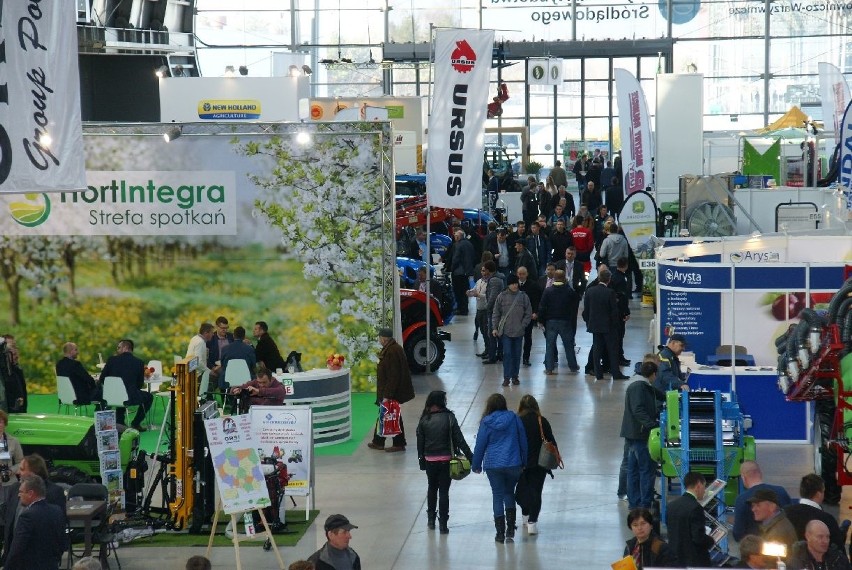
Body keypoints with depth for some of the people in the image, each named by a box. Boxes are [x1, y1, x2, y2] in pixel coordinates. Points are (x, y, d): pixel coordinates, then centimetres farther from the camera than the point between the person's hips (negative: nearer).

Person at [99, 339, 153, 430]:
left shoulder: (112, 359, 0)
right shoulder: (139, 362, -1)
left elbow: (102, 379, 4)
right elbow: (140, 384, 3)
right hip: (130, 397, -3)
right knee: (149, 396, 26)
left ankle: (120, 422, 36)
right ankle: (135, 424, 22)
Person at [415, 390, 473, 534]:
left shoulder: (424, 419, -3)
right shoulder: (449, 417, -11)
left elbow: (420, 441, 1)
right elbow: (459, 439, -10)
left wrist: (421, 459, 13)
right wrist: (470, 457, -6)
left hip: (429, 460, 2)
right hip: (446, 459, -2)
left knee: (432, 488, 22)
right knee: (444, 491, 4)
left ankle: (431, 518, 30)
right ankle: (443, 524, 5)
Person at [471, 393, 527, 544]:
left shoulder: (487, 422, -4)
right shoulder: (514, 418, 1)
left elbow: (480, 445, 0)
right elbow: (523, 441, 5)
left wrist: (476, 465, 11)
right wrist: (524, 462, 15)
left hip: (493, 465, -1)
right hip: (513, 463, 1)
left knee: (497, 496, 6)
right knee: (509, 493, 16)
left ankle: (500, 533, 5)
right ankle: (510, 530, 7)